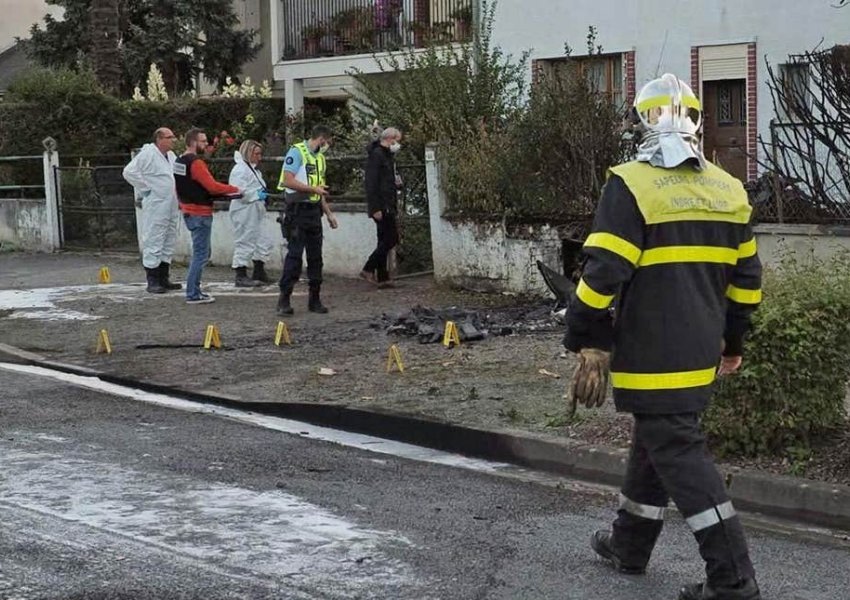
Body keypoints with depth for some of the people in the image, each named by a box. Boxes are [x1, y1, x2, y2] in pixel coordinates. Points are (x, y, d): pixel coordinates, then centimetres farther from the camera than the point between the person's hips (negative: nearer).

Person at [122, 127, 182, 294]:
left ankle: (163, 278, 22)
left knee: (169, 243, 13)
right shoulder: (148, 154, -11)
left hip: (171, 208, 9)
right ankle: (152, 281, -3)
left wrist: (177, 191, 15)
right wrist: (145, 189, -14)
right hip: (156, 207, -9)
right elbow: (129, 172, -18)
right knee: (153, 243, -6)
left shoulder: (171, 156, 14)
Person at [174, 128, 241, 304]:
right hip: (200, 213, -10)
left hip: (189, 211, 10)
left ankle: (194, 290, 21)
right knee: (200, 255, -5)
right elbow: (212, 186, -22)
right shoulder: (196, 163, -18)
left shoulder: (179, 162, 13)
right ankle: (193, 295, -4)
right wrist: (234, 189, -11)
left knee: (201, 253, 18)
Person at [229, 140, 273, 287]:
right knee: (244, 243, -6)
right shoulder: (240, 169, -13)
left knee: (263, 242, 12)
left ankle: (259, 273, 22)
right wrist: (256, 195, -21)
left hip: (256, 213, 10)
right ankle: (241, 277, -1)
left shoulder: (254, 169, 21)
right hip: (244, 213, -10)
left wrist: (263, 194, 15)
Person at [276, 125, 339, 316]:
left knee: (315, 256, 8)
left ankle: (315, 299, 14)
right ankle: (284, 300, -6)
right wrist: (313, 189, -14)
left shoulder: (320, 157, 18)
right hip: (298, 210, -8)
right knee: (294, 255, -10)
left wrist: (329, 214, 18)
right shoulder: (297, 152, -8)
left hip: (314, 211, 8)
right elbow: (288, 180, -18)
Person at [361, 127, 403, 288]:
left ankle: (382, 278, 11)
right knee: (391, 239, -11)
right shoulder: (376, 155, -12)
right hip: (382, 206, -10)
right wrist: (375, 208, -22)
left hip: (388, 206, 10)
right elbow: (371, 183, -19)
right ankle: (369, 269, -5)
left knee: (385, 241, 9)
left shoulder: (387, 155, 19)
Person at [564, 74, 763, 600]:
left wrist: (590, 345, -10)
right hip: (701, 353, 7)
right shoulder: (729, 190, 8)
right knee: (657, 439, 21)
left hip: (653, 355, -7)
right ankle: (630, 545, 35)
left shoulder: (632, 186, -13)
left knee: (679, 455, -4)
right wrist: (732, 341, 25)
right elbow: (745, 279, 15)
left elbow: (604, 275, -18)